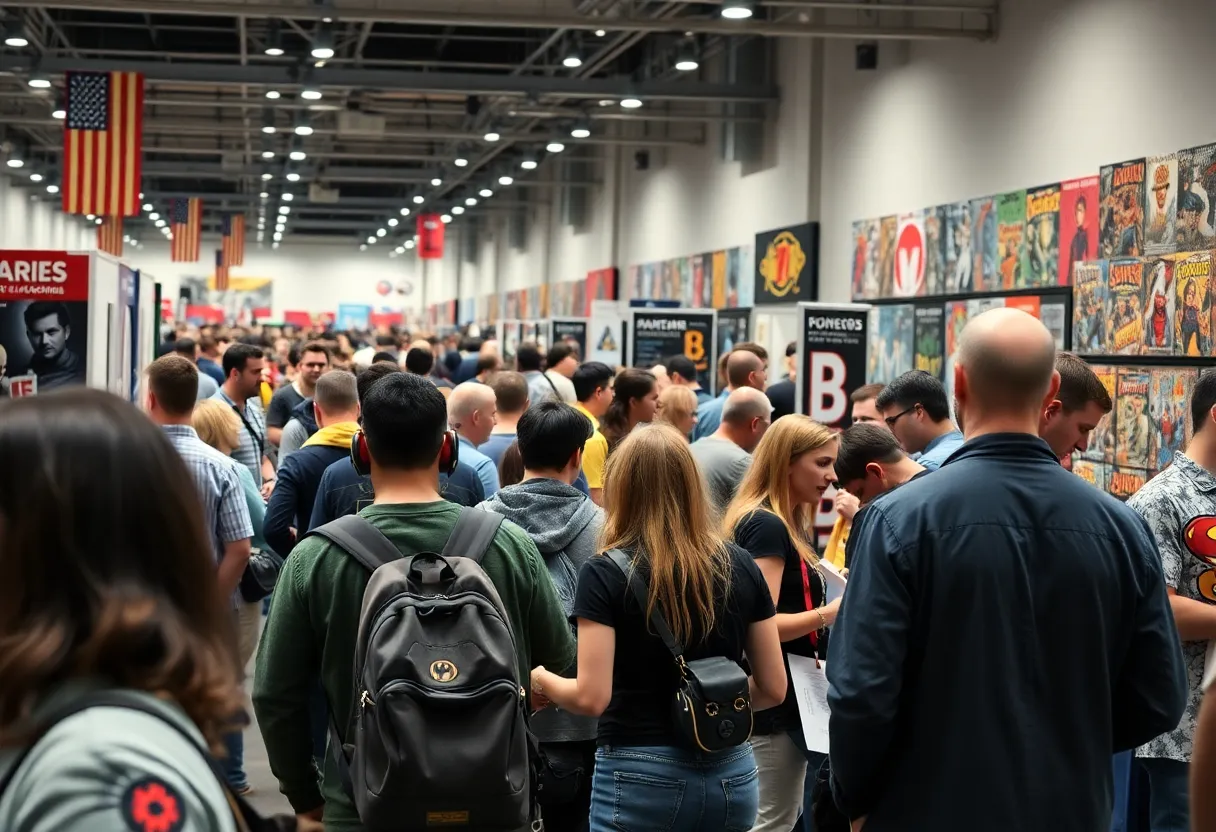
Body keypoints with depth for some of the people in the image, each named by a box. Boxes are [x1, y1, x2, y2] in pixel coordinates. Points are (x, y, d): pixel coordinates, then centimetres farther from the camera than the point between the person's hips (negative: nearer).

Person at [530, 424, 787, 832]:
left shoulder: (606, 574, -10)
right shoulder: (740, 566, 2)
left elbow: (591, 697, -15)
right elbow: (773, 688, 5)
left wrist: (542, 680, 4)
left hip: (641, 778, -4)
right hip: (731, 775, 4)